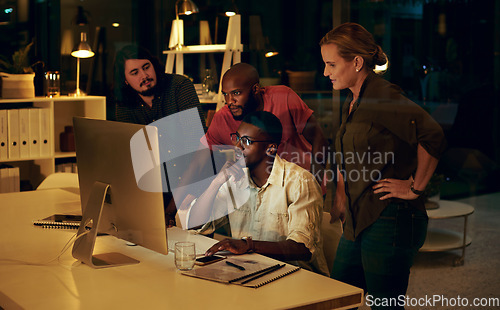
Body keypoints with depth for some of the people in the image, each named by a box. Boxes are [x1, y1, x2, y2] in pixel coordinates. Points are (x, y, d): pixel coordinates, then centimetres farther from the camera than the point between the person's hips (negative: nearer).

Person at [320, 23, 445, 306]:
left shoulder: (383, 96, -16)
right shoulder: (351, 103, 14)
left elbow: (433, 136, -29)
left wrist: (415, 188, -20)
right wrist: (341, 198, 25)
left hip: (389, 221, -9)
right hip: (358, 220, 9)